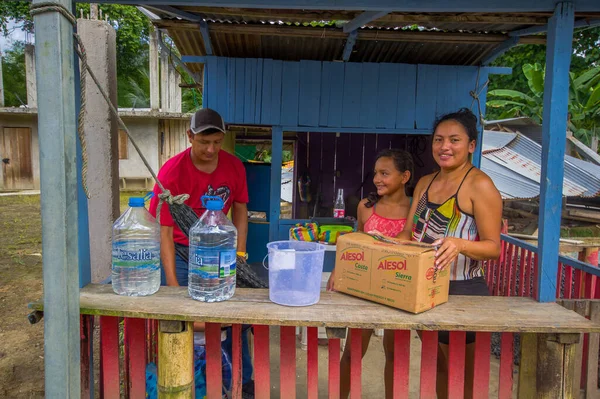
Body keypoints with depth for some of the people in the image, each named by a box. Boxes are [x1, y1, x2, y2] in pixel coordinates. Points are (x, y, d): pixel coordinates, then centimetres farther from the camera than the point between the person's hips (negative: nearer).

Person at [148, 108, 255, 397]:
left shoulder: (234, 167, -8)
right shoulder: (172, 171, -20)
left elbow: (240, 211, 6)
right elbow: (164, 231, -19)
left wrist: (239, 254, -2)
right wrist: (172, 285, -22)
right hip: (179, 252, -3)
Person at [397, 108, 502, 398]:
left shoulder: (479, 185, -12)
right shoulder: (424, 183, 9)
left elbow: (493, 247, -15)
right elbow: (408, 234, 11)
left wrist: (460, 245, -33)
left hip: (462, 290, -6)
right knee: (437, 366, 21)